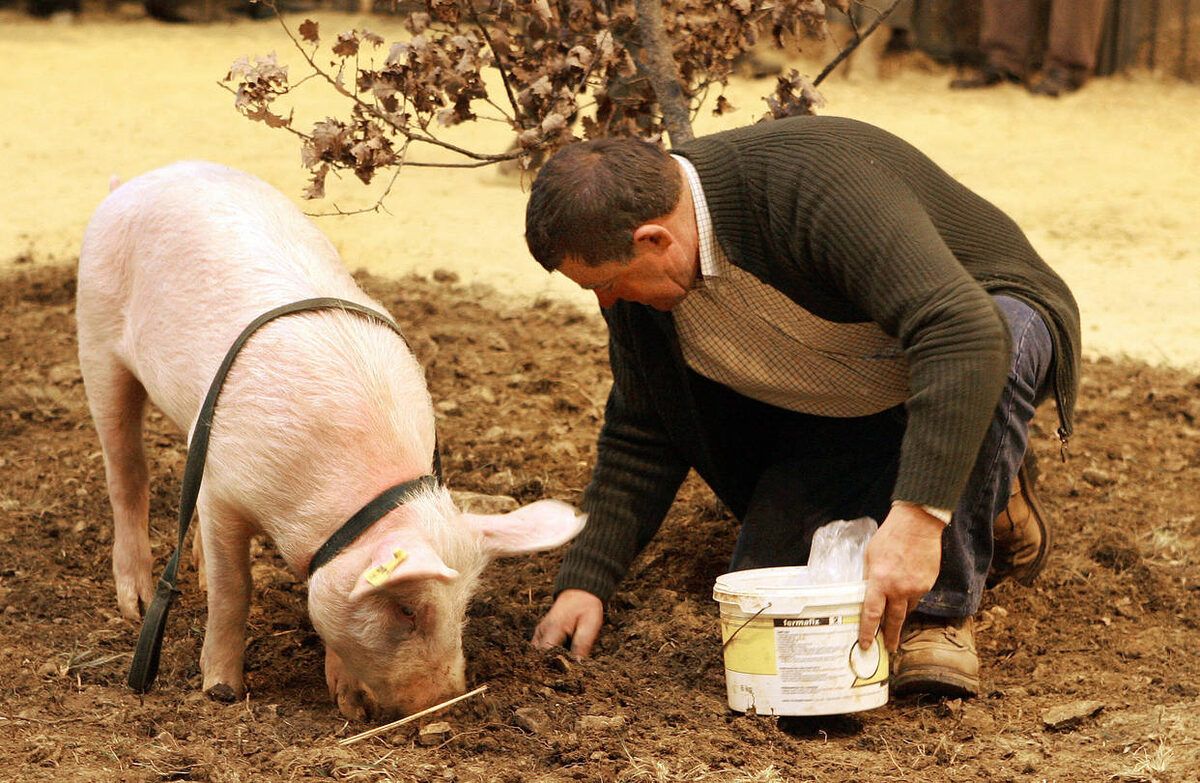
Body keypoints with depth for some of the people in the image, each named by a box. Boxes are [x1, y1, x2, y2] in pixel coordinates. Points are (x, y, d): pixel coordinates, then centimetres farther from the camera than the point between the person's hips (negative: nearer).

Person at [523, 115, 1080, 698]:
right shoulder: (641, 284, -14)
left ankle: (944, 606, -24)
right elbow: (641, 434, -2)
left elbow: (964, 330, -48)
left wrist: (918, 517, -53)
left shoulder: (816, 186, -39)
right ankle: (983, 507, 15)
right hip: (848, 407, 7)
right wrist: (583, 582, -10)